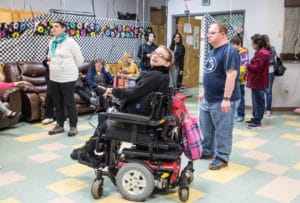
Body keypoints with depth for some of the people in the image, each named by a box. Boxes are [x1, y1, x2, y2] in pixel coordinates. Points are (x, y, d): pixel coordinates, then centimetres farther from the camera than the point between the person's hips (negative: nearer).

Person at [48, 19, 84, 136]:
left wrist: (70, 69, 7)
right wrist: (51, 64, 12)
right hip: (54, 78, 7)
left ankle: (73, 126, 12)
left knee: (69, 103, 0)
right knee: (57, 103, 13)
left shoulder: (70, 42, -9)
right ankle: (60, 125, 24)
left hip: (67, 78, -7)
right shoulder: (52, 42, 11)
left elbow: (79, 59, -3)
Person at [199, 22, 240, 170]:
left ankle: (222, 158, 15)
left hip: (222, 101, -9)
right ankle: (207, 151, 34)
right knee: (206, 128, 18)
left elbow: (231, 75, -23)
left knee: (222, 131, 2)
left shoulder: (229, 51, -16)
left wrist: (226, 99, -26)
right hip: (208, 99, 9)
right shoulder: (212, 52, 14)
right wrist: (204, 91, 22)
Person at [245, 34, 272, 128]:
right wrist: (249, 65, 5)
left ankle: (257, 122, 4)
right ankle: (255, 119, 26)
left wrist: (247, 65, -8)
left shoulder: (261, 54, -19)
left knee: (258, 102, -3)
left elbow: (256, 68, -22)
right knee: (256, 101, 17)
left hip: (258, 82, -11)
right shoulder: (261, 52, 15)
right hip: (257, 81, 11)